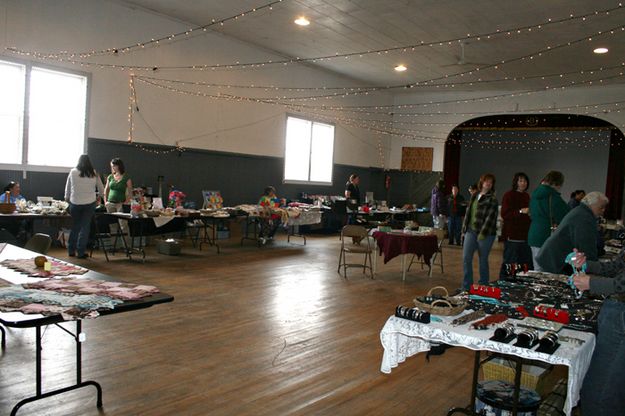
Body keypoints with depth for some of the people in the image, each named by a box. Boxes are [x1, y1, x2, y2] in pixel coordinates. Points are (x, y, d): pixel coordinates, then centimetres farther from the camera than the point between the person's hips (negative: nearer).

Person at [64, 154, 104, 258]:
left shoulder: (73, 172, -1)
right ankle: (81, 252, 5)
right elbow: (101, 189, 10)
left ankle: (71, 250, 21)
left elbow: (67, 187, 11)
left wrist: (67, 197, 30)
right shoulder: (94, 174, 0)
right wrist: (98, 196, 32)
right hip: (89, 203, -1)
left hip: (75, 203, 1)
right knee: (85, 227, 4)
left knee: (75, 226, 14)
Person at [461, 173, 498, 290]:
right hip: (471, 231, 5)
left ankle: (483, 286, 18)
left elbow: (490, 217, -13)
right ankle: (466, 286, 6)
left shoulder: (492, 199, -4)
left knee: (483, 260, 4)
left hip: (485, 234, -5)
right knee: (466, 258, -1)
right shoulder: (475, 196, 15)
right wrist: (464, 227, 11)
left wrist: (483, 233, -20)